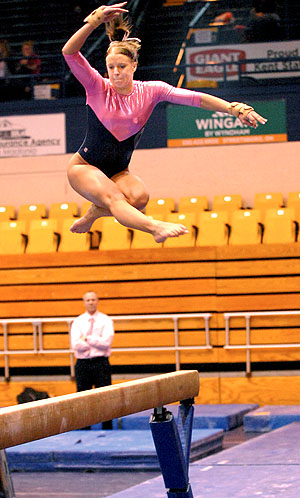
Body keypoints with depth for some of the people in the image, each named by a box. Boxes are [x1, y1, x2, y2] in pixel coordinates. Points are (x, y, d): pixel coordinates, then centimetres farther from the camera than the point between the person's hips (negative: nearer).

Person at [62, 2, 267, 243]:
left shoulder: (150, 91, -5)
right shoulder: (98, 88, -11)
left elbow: (193, 97, -17)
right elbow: (70, 53, -26)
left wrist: (236, 109, -29)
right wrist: (95, 21, -38)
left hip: (117, 171, 4)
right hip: (84, 167, -4)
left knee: (139, 196, -28)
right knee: (113, 196, -34)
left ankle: (92, 214, -2)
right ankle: (156, 227, -57)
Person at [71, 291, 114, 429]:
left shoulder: (105, 320, 3)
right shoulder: (78, 321, 8)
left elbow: (106, 342, -10)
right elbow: (75, 344, -6)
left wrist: (87, 339, -8)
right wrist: (96, 343, -10)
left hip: (101, 362, -2)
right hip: (83, 363, 2)